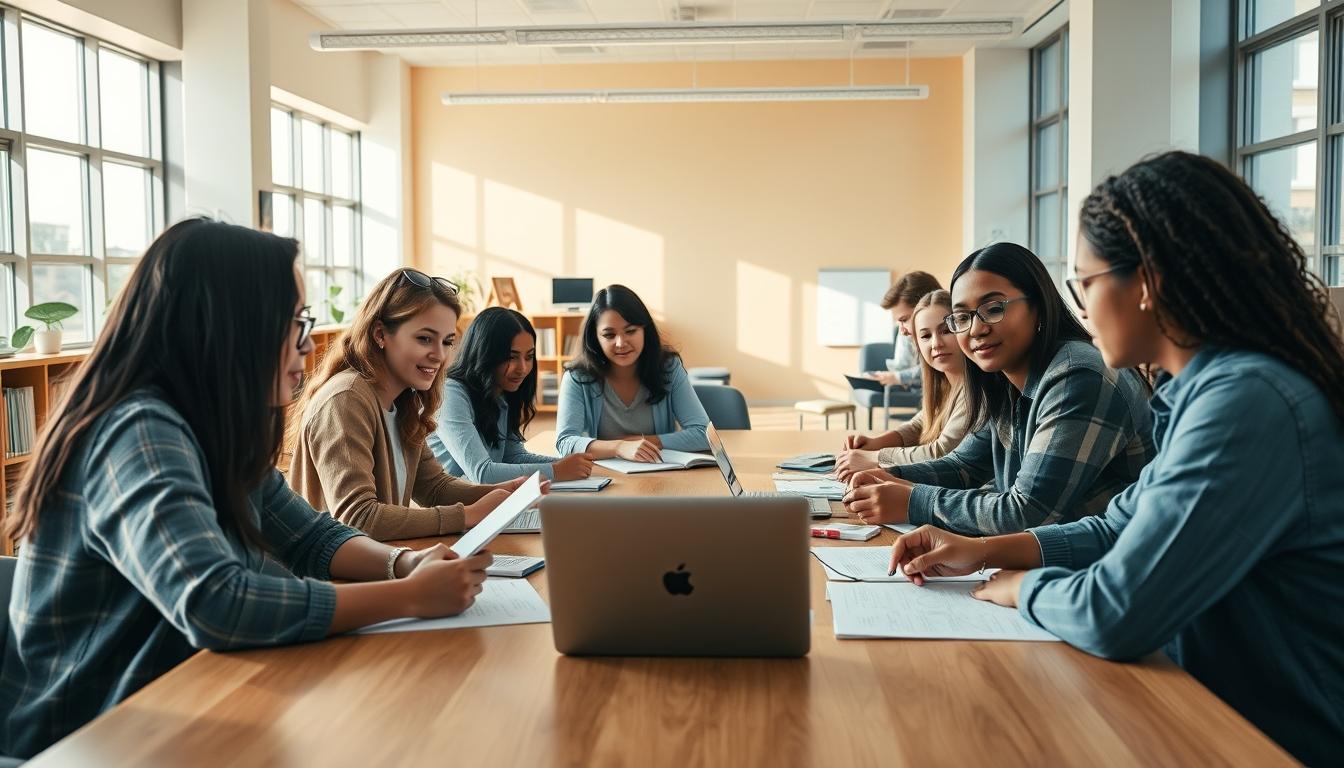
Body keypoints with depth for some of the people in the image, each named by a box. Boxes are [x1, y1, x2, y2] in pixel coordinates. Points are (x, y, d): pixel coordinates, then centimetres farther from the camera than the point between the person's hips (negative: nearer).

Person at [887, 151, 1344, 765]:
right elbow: (1122, 530, 15)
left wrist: (1017, 586, -9)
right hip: (1219, 708, 8)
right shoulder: (1208, 386, 4)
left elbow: (1113, 616, -29)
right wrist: (982, 551, 5)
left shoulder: (1248, 402, -27)